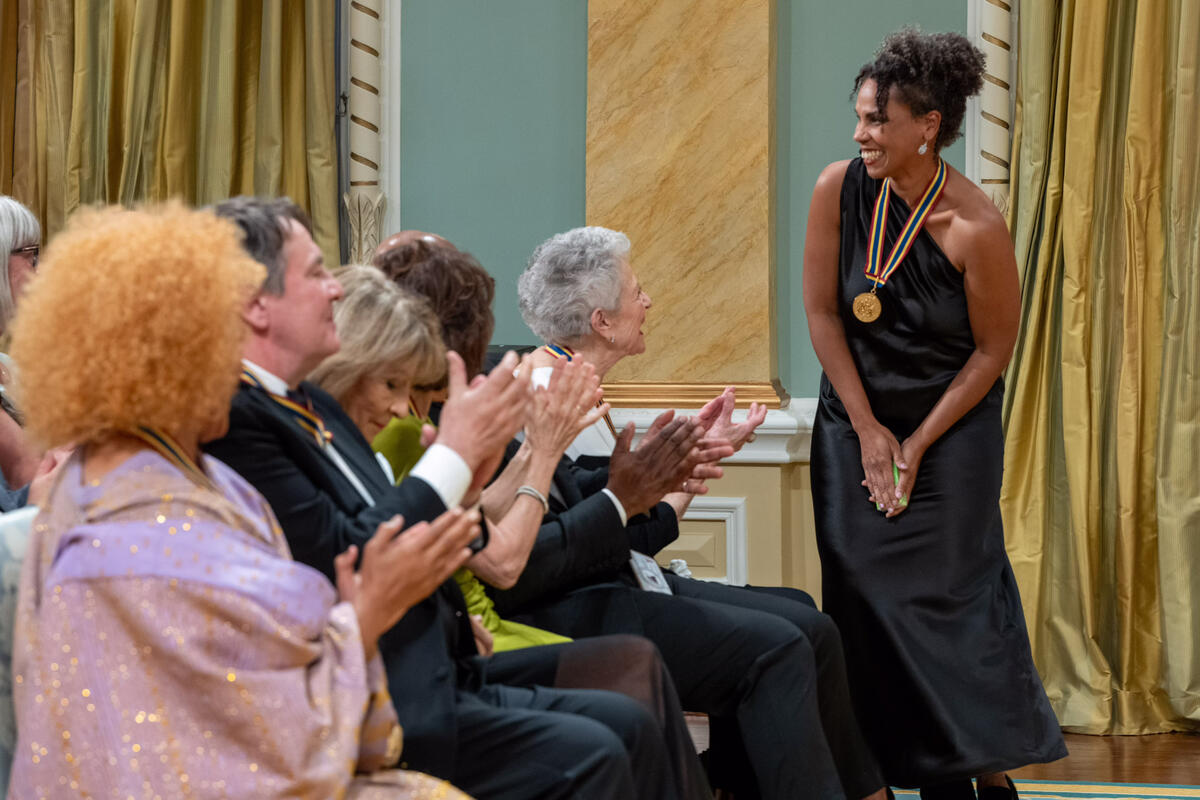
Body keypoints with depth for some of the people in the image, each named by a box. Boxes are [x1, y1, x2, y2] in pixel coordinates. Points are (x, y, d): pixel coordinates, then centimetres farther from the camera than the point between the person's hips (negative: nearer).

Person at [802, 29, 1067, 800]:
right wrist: (869, 431, -5)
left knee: (953, 592, -7)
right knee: (865, 593, -3)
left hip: (953, 426, -3)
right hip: (855, 421, 4)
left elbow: (993, 350, -10)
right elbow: (823, 311, -2)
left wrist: (917, 446, -9)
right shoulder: (840, 189, -9)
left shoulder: (975, 228, -20)